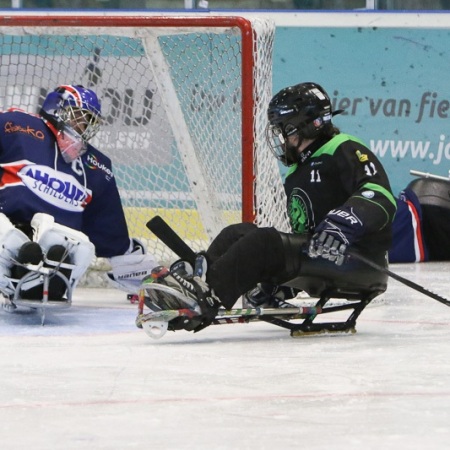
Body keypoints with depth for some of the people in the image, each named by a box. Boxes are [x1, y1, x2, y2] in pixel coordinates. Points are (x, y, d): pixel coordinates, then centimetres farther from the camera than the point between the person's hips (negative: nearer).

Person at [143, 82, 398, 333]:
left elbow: (381, 198, -20)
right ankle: (200, 280, -24)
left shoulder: (346, 151, -4)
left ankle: (206, 295, -38)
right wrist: (276, 279, 20)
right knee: (237, 234, -4)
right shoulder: (296, 175, 25)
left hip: (361, 260, -9)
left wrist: (345, 223, -36)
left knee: (264, 243, -27)